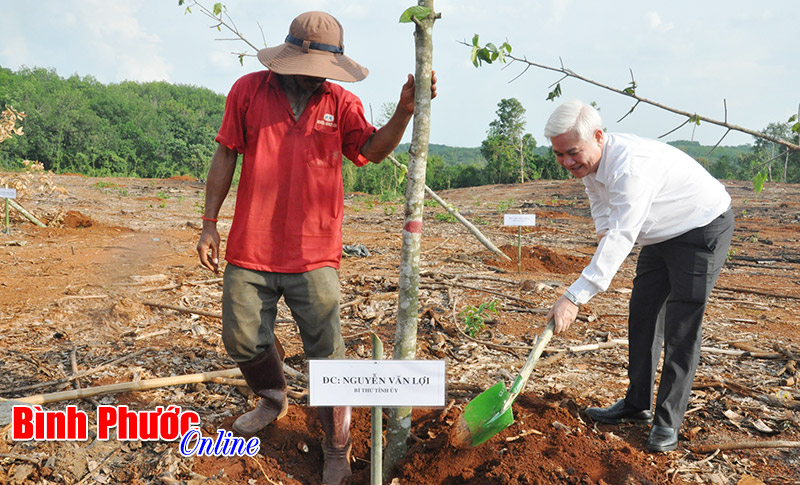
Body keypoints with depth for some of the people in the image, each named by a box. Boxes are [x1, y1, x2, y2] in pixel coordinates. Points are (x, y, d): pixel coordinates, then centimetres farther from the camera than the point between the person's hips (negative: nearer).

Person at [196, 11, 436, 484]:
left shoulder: (341, 103, 3)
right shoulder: (248, 90, 3)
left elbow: (374, 149, -9)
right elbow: (225, 157, 6)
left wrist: (404, 110, -24)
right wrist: (210, 223, 5)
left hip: (313, 255, -1)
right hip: (249, 250, 2)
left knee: (327, 354, 0)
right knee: (243, 340, 14)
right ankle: (274, 400, 44)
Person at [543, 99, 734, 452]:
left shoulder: (630, 164, -36)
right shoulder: (588, 165, -6)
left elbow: (621, 237, -40)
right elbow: (605, 221, 12)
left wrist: (574, 297, -43)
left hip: (703, 228, -9)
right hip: (663, 235, 9)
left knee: (681, 328, -9)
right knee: (642, 314, 9)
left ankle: (667, 421, 1)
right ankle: (637, 405, 21)